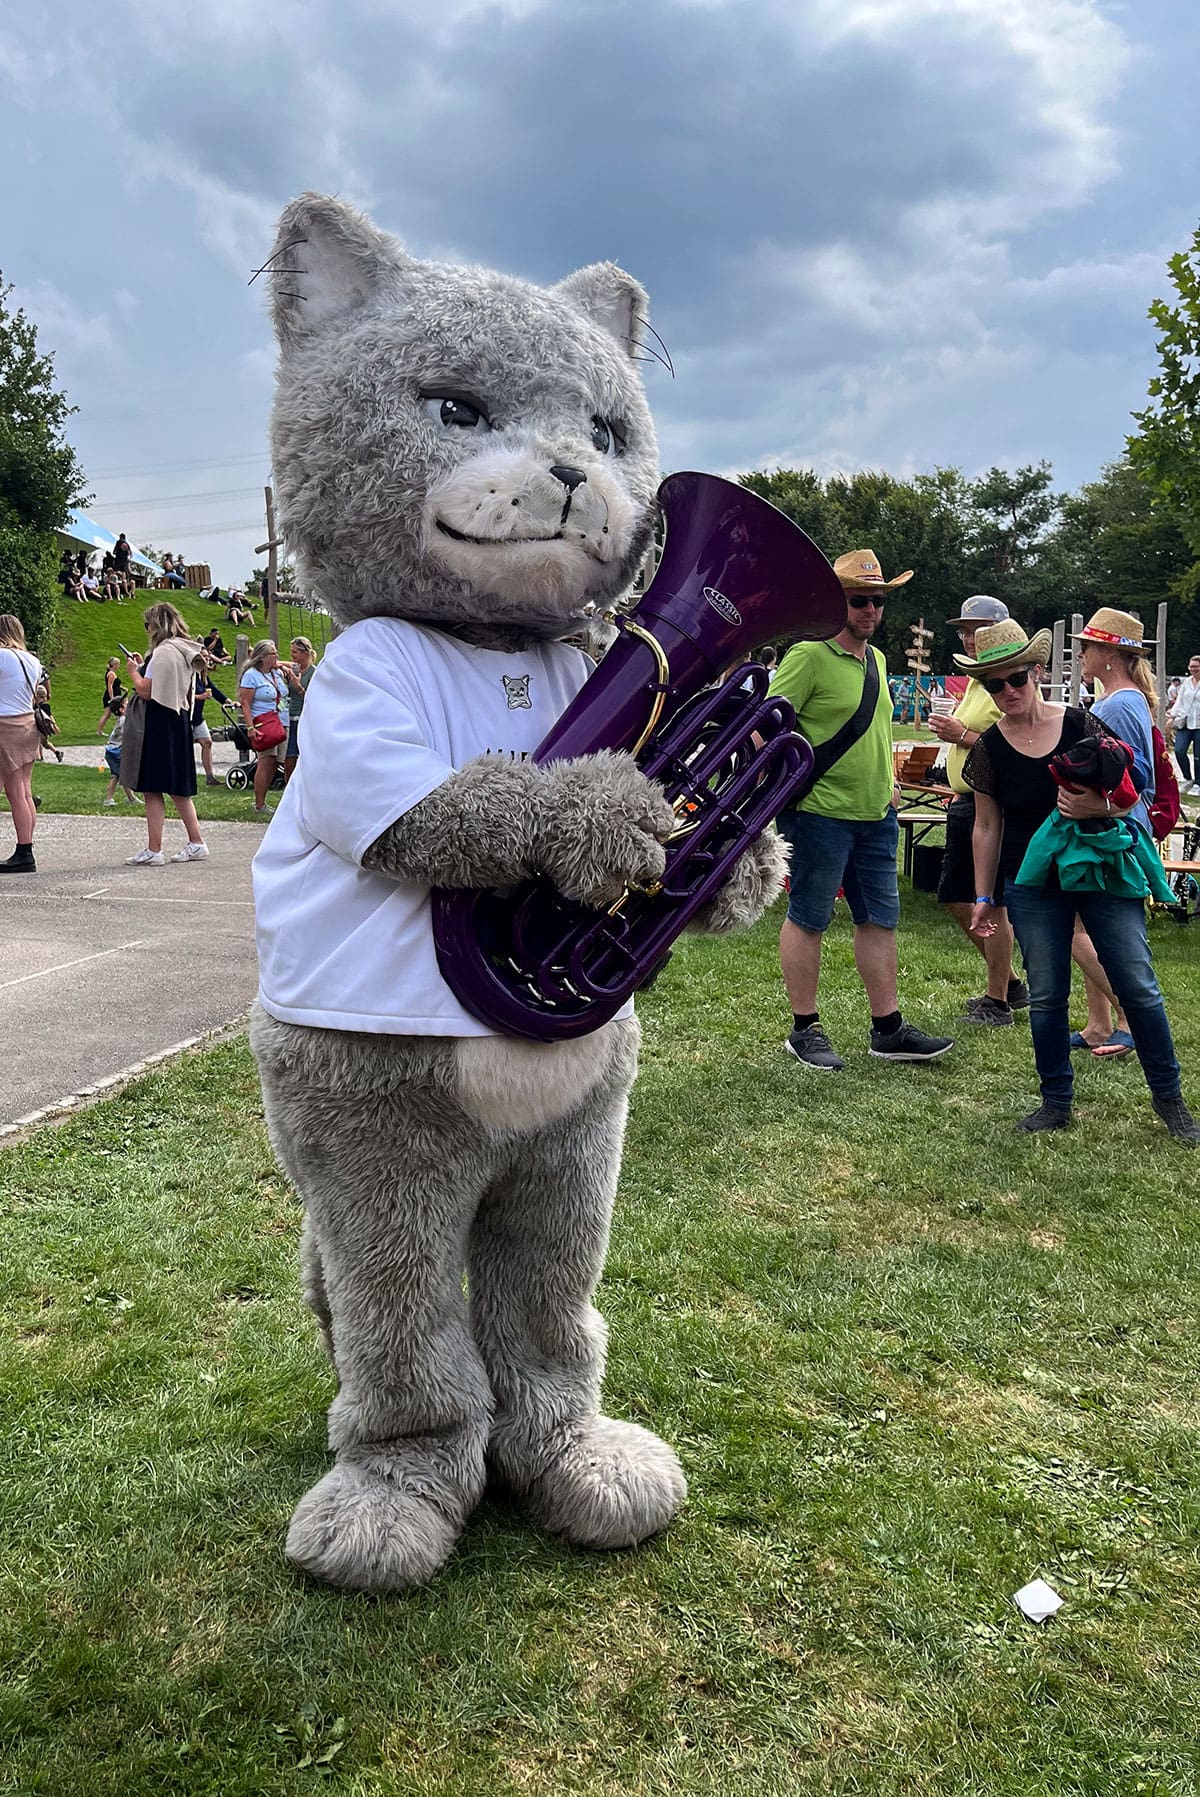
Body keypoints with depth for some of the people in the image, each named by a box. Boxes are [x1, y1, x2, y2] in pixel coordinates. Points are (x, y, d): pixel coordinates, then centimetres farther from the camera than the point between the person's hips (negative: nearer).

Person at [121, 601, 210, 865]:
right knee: (178, 788, 15)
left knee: (152, 789, -5)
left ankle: (153, 850, -4)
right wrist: (143, 667, 19)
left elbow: (146, 691, -18)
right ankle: (196, 843, 16)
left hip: (158, 723, -9)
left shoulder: (163, 652, -15)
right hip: (179, 721, 9)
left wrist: (133, 670, 0)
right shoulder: (185, 651, 13)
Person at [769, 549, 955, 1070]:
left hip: (876, 813, 8)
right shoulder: (809, 655, -11)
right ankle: (804, 1030, 13)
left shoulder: (876, 659, 15)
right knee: (807, 919, 2)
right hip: (821, 811, -8)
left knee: (880, 918, 10)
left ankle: (888, 1029, 19)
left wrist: (887, 785, 19)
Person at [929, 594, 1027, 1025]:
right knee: (955, 897, 14)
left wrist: (963, 735, -22)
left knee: (991, 904, -3)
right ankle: (1009, 984, 27)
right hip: (965, 803, 11)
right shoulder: (977, 680, 17)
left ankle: (997, 1002, 8)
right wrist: (950, 728, 15)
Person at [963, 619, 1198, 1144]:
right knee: (1045, 997, 4)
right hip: (1033, 887, 1)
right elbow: (987, 827, 6)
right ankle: (1056, 1101, 20)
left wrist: (1100, 806, -24)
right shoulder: (990, 748, -2)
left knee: (1138, 987, -1)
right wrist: (983, 896, 7)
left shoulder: (1080, 725, -6)